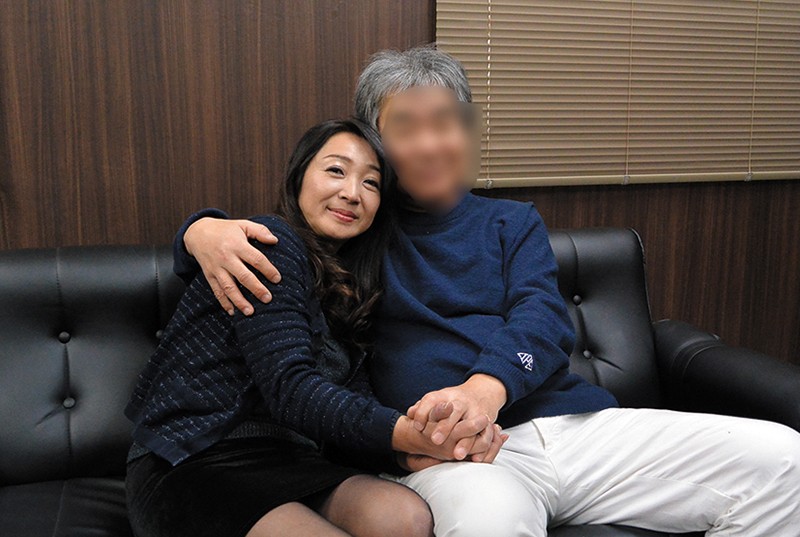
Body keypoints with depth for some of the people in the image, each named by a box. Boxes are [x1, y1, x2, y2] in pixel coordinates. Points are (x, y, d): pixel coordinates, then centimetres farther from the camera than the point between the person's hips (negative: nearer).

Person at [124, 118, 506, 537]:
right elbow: (288, 389, -20)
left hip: (282, 462, 6)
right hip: (189, 466, -5)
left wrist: (419, 451, -18)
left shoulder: (348, 293, 15)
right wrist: (410, 435, -29)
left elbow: (355, 408, 2)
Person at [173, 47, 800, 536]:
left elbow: (543, 319, 3)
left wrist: (486, 385, -21)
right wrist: (205, 230, -9)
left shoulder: (512, 221, 20)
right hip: (448, 451, -4)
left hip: (571, 421, 5)